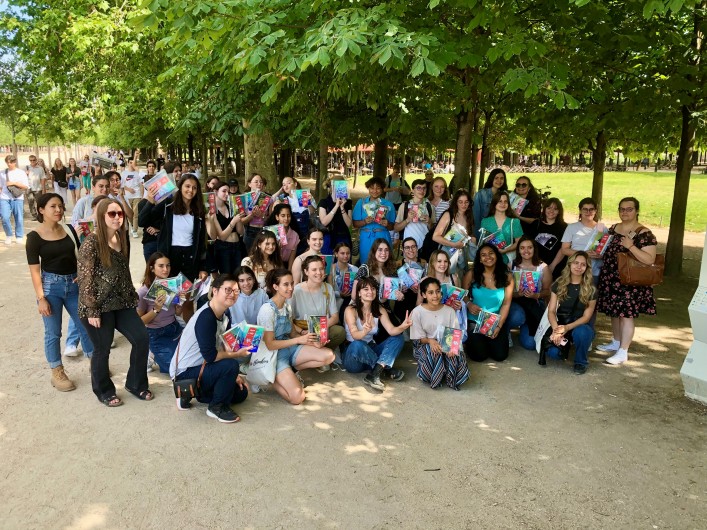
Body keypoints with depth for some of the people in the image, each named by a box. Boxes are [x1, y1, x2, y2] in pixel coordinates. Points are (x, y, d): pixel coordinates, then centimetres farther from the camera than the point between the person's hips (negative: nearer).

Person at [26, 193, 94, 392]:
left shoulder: (69, 230, 4)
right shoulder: (35, 236, -8)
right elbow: (34, 270, -10)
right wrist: (41, 298, -13)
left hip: (74, 283, 4)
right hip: (51, 285, -4)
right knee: (53, 332, 5)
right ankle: (57, 373, 20)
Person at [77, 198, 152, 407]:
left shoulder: (122, 239, 7)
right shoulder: (91, 242, -15)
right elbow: (85, 278, -16)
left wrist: (132, 297, 16)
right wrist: (91, 310, -18)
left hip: (121, 302, 7)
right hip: (98, 306, -7)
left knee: (142, 339, 3)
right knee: (102, 350, 6)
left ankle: (135, 383, 23)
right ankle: (104, 392, 29)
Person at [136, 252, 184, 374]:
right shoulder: (144, 291, -17)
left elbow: (178, 313, 5)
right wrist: (156, 309, -27)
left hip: (175, 329, 5)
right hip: (157, 335, -5)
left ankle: (160, 356, 20)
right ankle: (154, 357, 16)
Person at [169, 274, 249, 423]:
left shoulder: (225, 314, 2)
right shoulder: (206, 317, -26)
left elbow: (225, 347, 6)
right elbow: (210, 355, -29)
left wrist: (234, 376, 0)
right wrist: (237, 354, -19)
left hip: (202, 367, 9)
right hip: (184, 372, -9)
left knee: (241, 393, 11)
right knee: (231, 365, -30)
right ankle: (217, 407, -8)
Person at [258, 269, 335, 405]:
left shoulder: (287, 306, 5)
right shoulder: (268, 310, -20)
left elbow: (291, 333, 9)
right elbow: (270, 344, -20)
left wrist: (312, 341, -9)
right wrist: (299, 340, -23)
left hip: (289, 349, 8)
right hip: (274, 354, -8)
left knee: (328, 355, -8)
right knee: (297, 397, -23)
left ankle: (290, 370, 4)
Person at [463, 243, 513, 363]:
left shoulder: (507, 276, -2)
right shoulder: (472, 274, -6)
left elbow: (506, 304, -3)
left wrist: (499, 326, -12)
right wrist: (469, 304, -22)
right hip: (475, 321, -2)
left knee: (500, 355, -7)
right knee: (479, 356, -11)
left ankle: (490, 340, 26)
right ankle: (470, 340, 22)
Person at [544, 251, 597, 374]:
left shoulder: (591, 289, -6)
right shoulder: (559, 284, -1)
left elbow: (586, 316, -8)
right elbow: (551, 311, -4)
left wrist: (567, 328, -26)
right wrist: (556, 329, -25)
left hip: (581, 325, -1)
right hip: (561, 324, 2)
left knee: (580, 332, -40)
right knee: (552, 352, -27)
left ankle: (581, 362, -8)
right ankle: (564, 343, 13)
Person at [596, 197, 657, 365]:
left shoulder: (644, 234, -12)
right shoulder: (613, 229, 10)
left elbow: (650, 260, -19)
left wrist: (631, 246, -25)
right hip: (610, 278, 7)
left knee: (626, 314, -4)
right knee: (614, 312, 16)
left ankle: (623, 352, 0)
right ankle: (616, 342, 32)